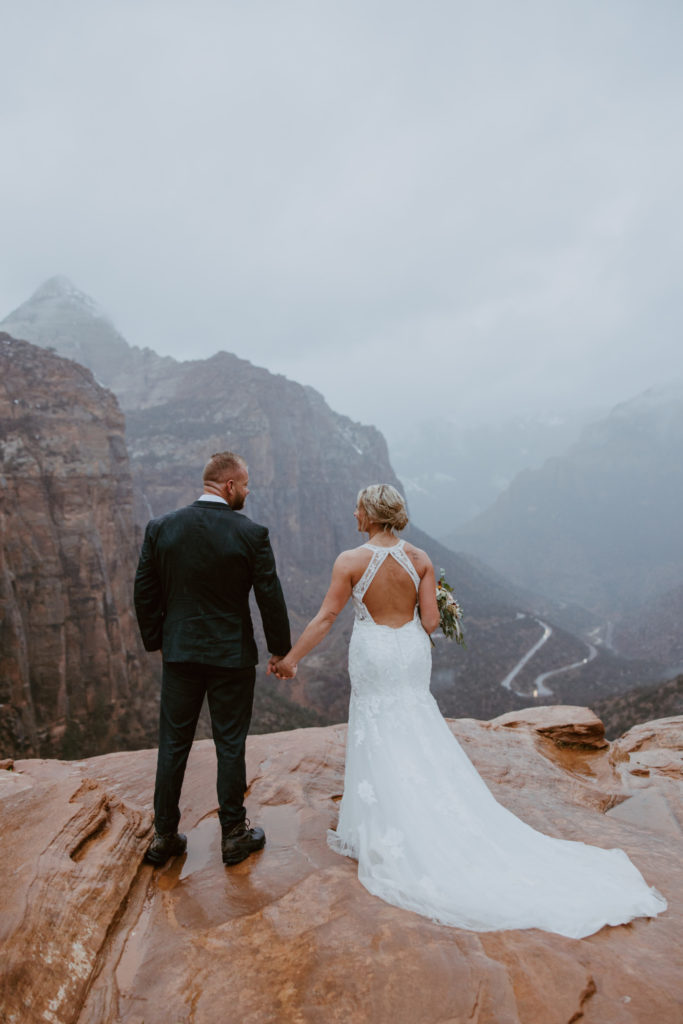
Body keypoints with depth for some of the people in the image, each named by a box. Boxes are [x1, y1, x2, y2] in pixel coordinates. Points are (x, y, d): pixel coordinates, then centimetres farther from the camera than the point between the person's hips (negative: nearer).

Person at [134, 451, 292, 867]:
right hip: (232, 656, -3)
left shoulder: (161, 528, -5)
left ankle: (165, 835, 27)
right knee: (231, 746, 11)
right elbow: (270, 597, -9)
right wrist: (280, 650, 4)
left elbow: (145, 593, 1)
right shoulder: (252, 533, -14)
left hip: (179, 653, 3)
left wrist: (156, 641, 14)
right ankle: (234, 834, 25)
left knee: (173, 744, 15)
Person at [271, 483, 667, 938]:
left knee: (382, 743, 10)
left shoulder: (351, 561, -14)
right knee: (420, 741, 16)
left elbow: (326, 617, -11)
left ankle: (390, 834, 22)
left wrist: (291, 658, -2)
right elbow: (430, 622, -7)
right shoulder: (420, 559, -5)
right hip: (411, 652, 4)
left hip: (373, 656, -3)